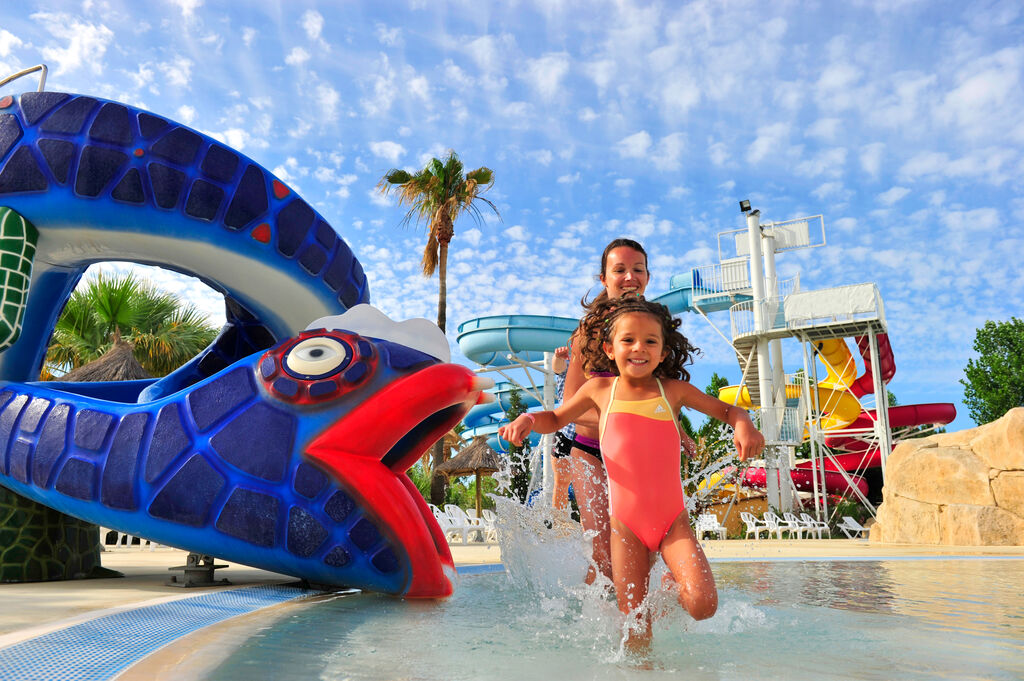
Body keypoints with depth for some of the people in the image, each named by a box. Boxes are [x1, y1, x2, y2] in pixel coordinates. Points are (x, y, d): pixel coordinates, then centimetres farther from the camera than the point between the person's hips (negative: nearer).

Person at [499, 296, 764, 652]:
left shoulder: (673, 390, 1)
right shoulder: (599, 390, 2)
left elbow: (726, 410, 13)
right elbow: (556, 418, 17)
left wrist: (743, 425, -10)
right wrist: (528, 419, -4)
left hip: (673, 520, 0)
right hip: (626, 523, 0)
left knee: (703, 605, -15)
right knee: (635, 629, 1)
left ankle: (673, 583, 16)